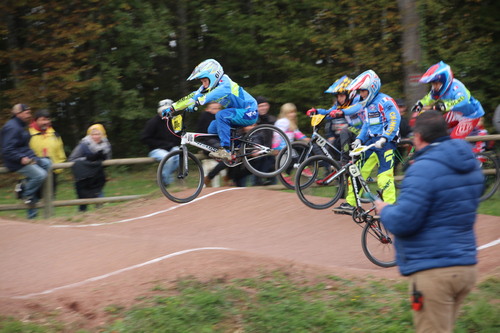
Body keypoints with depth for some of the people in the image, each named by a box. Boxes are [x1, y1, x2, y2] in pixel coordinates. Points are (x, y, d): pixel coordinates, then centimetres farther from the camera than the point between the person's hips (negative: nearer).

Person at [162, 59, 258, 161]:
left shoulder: (226, 84, -22)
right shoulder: (209, 87, 4)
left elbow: (212, 94, -42)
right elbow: (193, 96, -2)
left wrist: (196, 103, -54)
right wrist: (171, 108, -8)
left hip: (249, 114, -9)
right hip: (239, 112, 9)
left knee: (221, 115, -28)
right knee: (213, 128, -1)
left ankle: (225, 150, -27)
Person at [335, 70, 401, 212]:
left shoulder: (384, 101, -11)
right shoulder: (366, 104, 18)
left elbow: (395, 120, -19)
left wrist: (384, 139, -27)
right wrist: (359, 139, 8)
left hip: (385, 143, -9)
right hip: (371, 142, 9)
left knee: (384, 176, -12)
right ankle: (350, 203, 11)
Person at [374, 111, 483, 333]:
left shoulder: (423, 169, -19)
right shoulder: (470, 165, 9)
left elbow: (402, 222, -21)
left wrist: (384, 210, -1)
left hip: (433, 271, -9)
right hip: (466, 266, 9)